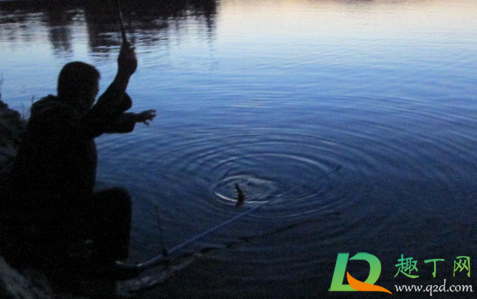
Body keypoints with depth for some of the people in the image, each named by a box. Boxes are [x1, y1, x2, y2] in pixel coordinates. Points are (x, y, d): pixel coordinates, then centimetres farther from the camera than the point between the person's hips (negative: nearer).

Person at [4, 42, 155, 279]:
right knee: (118, 199, -5)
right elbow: (93, 123, -48)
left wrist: (133, 118, 34)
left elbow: (98, 121, 22)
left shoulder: (56, 109, 5)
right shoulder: (56, 116, -26)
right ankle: (105, 264, 8)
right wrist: (123, 75, -52)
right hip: (45, 221, -10)